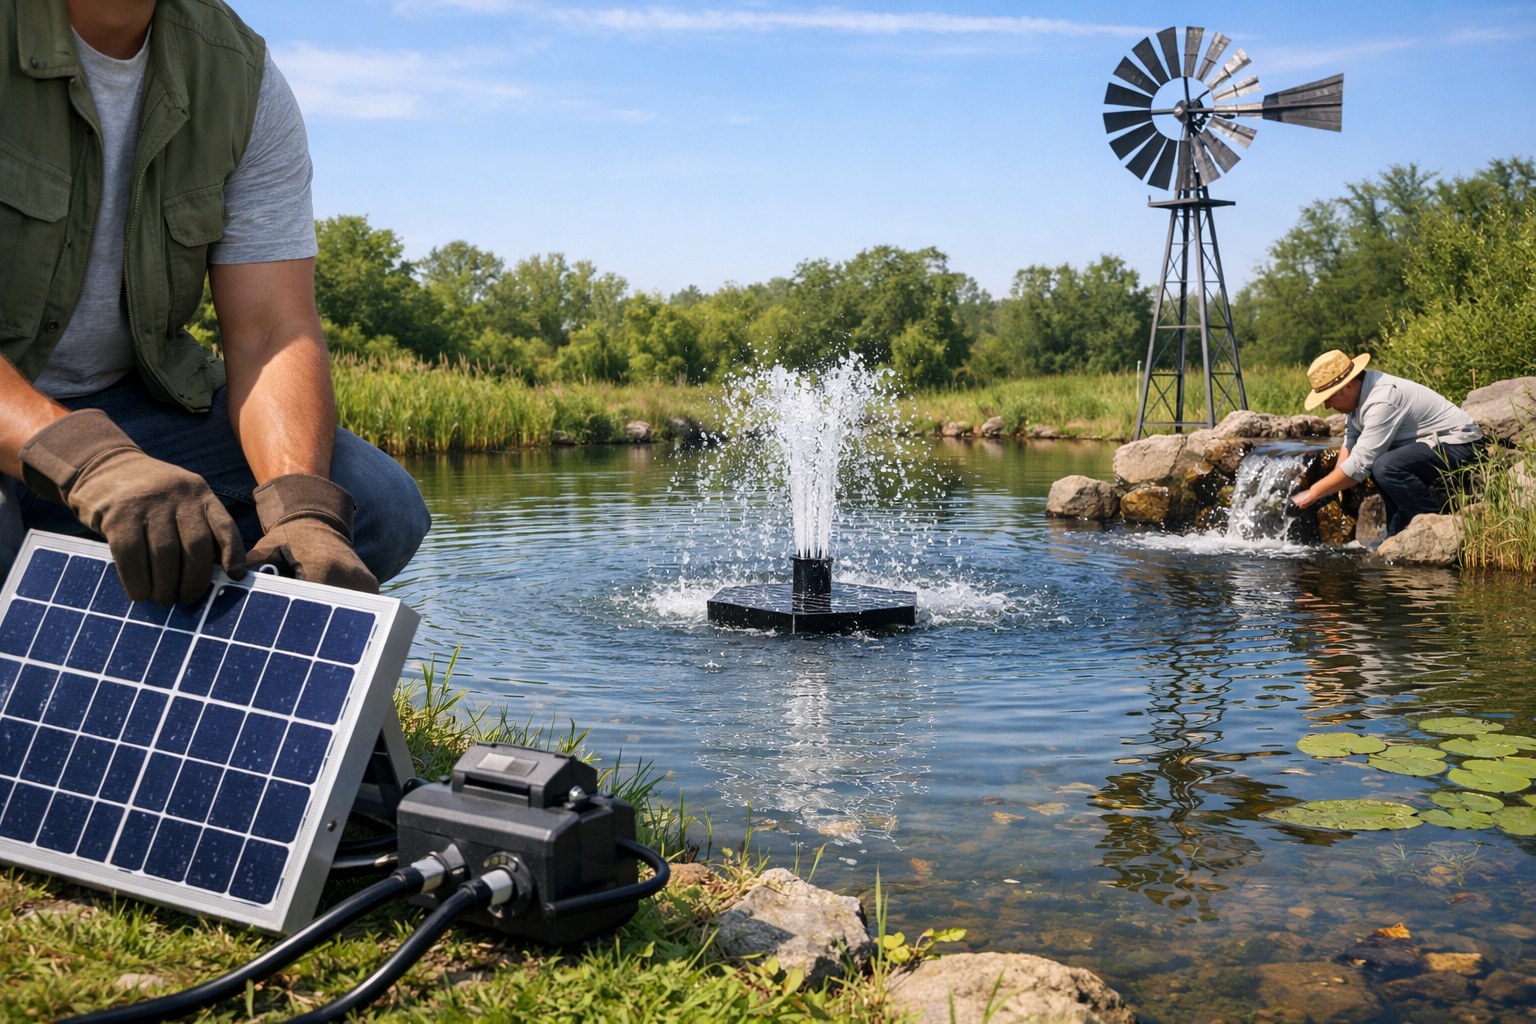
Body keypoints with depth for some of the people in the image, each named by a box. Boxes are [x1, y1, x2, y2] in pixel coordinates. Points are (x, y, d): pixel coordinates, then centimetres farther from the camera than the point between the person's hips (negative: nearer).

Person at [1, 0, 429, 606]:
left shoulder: (244, 80, -6)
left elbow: (270, 334, -13)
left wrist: (302, 511, -32)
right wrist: (89, 461, -48)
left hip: (125, 403, 4)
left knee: (381, 507, -16)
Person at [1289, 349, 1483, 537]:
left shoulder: (1382, 400, -28)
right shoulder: (1358, 390, 0)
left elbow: (1359, 465, -27)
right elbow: (1350, 440, 8)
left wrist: (1313, 493, -21)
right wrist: (1334, 484, -6)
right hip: (1433, 444, 11)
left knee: (1386, 467, -30)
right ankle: (1398, 533, 10)